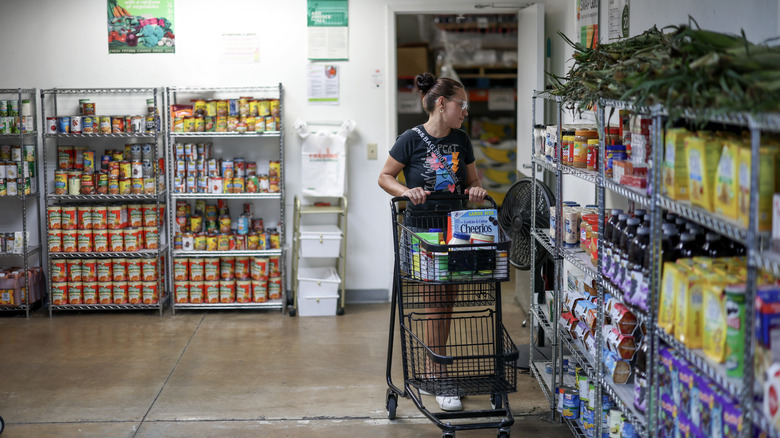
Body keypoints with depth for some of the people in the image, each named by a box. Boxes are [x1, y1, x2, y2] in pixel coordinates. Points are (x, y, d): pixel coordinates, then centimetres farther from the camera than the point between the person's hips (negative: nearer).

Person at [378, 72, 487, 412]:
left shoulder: (461, 140, 9)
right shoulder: (412, 139, -8)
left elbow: (472, 181, 18)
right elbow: (385, 177, -1)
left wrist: (476, 190, -5)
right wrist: (406, 191, -20)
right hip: (422, 232, -6)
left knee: (444, 306, 10)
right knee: (437, 304, -6)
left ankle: (429, 377, 24)